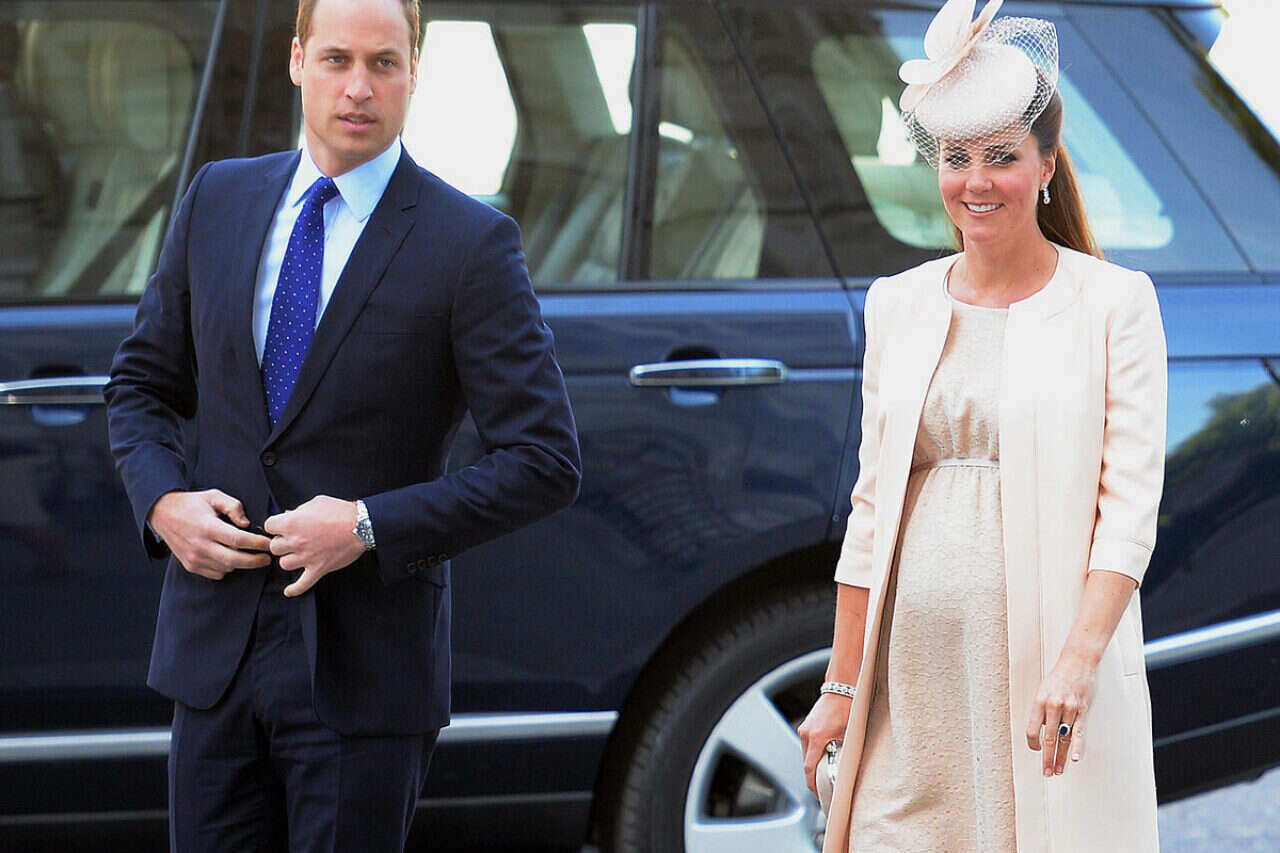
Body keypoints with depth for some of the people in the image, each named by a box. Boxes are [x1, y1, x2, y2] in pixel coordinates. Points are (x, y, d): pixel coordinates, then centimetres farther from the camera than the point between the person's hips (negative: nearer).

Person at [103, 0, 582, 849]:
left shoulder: (472, 244, -8)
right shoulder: (219, 199, 8)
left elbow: (545, 461, -10)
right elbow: (142, 385, 17)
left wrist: (371, 527, -17)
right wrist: (163, 502, -3)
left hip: (363, 669, -4)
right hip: (215, 649, 4)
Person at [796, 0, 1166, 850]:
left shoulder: (1115, 301, 0)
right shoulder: (898, 304, 12)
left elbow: (1131, 502, -7)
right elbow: (873, 506, 12)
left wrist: (1080, 658, -20)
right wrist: (843, 683, 7)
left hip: (1051, 662, -3)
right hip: (919, 664, 3)